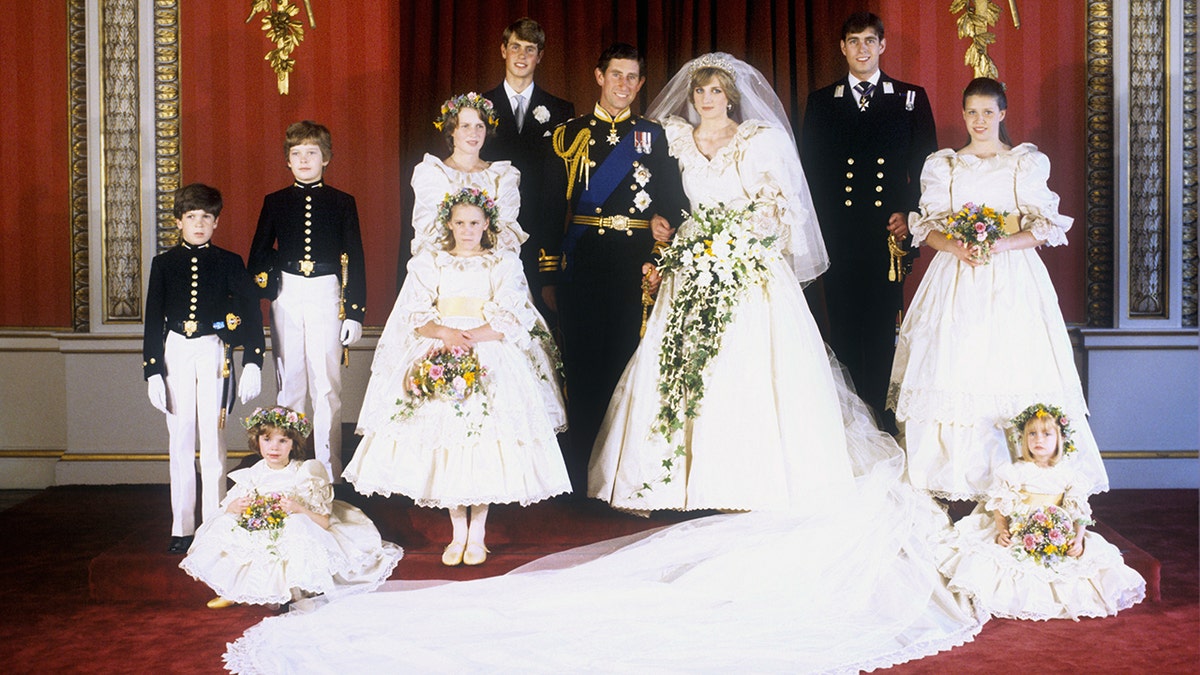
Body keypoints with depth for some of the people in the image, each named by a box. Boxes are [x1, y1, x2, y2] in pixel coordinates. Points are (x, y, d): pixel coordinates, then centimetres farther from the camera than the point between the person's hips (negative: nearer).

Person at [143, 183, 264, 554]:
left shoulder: (229, 263, 3)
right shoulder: (164, 263, 6)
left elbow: (251, 314, 0)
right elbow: (153, 321, 6)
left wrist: (252, 363, -9)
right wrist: (153, 371, 0)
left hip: (214, 352, -1)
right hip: (176, 353, 1)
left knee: (213, 440, 1)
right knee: (180, 441, 5)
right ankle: (182, 527, 13)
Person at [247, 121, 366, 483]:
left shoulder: (343, 203, 4)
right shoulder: (275, 202, 8)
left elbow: (355, 261, 4)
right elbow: (258, 256, 13)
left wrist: (355, 312, -1)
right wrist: (258, 295, 4)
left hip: (327, 296, -2)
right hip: (286, 297, 2)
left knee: (328, 385, 0)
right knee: (289, 382, 7)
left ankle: (329, 473, 7)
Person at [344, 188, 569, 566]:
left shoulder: (504, 265, 9)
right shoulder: (429, 265, 12)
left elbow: (509, 321, -2)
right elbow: (416, 319, 4)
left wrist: (471, 337, -16)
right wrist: (444, 333, -15)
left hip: (491, 360, -1)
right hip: (440, 361, 1)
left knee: (486, 439, -8)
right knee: (444, 441, -5)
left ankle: (477, 533, 2)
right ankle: (457, 532, 6)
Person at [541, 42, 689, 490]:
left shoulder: (653, 136, 11)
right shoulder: (570, 134, 9)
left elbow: (673, 205, 6)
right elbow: (552, 208, 5)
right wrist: (550, 275, 0)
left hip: (636, 267, 0)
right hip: (582, 265, 0)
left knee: (629, 365, 1)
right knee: (583, 365, 2)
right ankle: (580, 476, 11)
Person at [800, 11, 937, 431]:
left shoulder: (911, 98, 10)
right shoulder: (820, 102, 13)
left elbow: (926, 164, 6)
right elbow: (810, 171, 9)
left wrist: (908, 213, -7)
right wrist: (818, 228, 0)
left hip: (889, 233, -1)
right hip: (838, 236, 1)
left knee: (883, 330, -1)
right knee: (843, 331, 2)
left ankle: (883, 423, 7)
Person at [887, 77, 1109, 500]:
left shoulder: (1027, 163, 8)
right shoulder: (943, 165, 12)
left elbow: (1044, 227, 2)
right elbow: (928, 228, 7)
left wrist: (1000, 244, -15)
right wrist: (957, 248, -13)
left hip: (1012, 279, -1)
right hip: (956, 279, 1)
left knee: (1012, 368, -7)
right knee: (955, 370, -6)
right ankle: (957, 481, -2)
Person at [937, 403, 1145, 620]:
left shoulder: (1068, 474, 7)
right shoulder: (1014, 472, 1)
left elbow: (1079, 512, 6)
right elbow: (999, 505, 0)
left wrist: (1079, 538, -10)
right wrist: (1001, 531, -16)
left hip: (1060, 540, 2)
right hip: (1018, 535, -2)